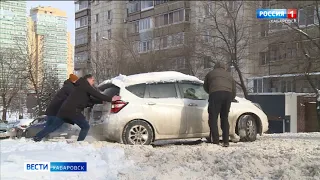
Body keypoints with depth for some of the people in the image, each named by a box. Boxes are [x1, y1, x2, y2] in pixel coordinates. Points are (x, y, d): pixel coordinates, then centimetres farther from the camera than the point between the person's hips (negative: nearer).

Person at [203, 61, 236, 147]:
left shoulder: (211, 73, 25)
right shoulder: (229, 75, 32)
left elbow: (205, 86, 35)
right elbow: (234, 92, 29)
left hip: (216, 94, -4)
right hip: (228, 94, 4)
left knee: (213, 118, -1)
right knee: (224, 118, 14)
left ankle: (215, 141, -11)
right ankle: (226, 142, 12)